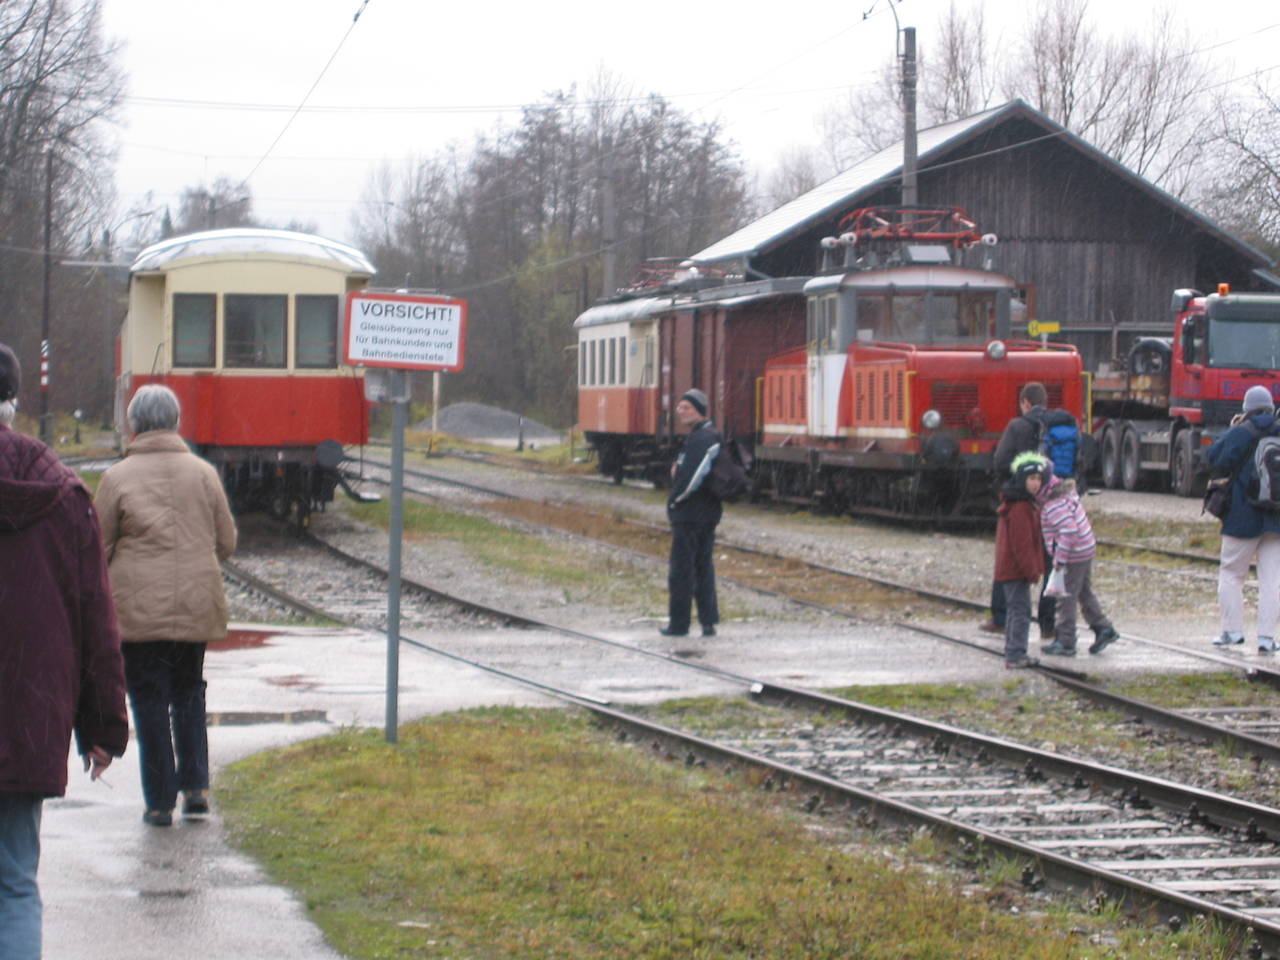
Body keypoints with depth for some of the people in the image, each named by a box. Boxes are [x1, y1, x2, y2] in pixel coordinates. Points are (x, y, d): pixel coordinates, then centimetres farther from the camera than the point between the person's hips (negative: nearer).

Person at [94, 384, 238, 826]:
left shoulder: (118, 478, -8)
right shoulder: (203, 473, 2)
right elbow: (226, 541, 7)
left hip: (139, 608, -3)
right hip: (197, 606, 3)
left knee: (149, 700, 4)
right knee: (189, 694, 20)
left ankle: (160, 801, 4)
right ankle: (195, 785, 12)